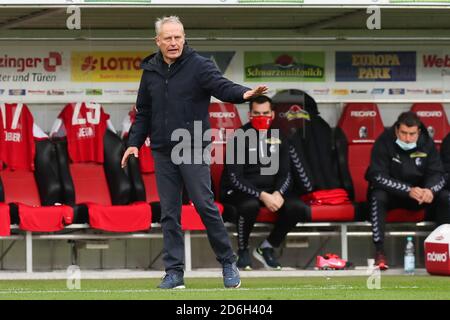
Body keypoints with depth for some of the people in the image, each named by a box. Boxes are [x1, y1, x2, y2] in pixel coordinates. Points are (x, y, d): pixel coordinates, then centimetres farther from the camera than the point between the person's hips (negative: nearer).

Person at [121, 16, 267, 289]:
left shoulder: (199, 66, -5)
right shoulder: (151, 71, 10)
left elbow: (222, 87, -21)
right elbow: (144, 112, 19)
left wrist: (243, 93, -40)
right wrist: (135, 142, 12)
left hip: (193, 150, -4)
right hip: (163, 153, 4)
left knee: (205, 205, -7)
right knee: (169, 214, 4)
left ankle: (228, 263, 6)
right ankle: (174, 272, 8)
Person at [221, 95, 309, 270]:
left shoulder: (278, 138, 9)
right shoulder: (239, 138, -8)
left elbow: (285, 173, 9)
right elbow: (235, 178, -15)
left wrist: (278, 193, -14)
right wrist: (262, 196, -27)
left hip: (271, 190, 5)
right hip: (240, 191, -5)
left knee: (298, 208, -21)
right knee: (250, 205, -39)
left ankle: (267, 248, 0)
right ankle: (242, 252, -12)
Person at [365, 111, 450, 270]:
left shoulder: (426, 143, -6)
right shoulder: (384, 142, -17)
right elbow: (378, 177, -25)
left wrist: (430, 190, -33)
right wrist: (408, 190, -38)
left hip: (419, 191, 3)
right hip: (391, 192, -3)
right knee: (377, 197, -36)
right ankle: (379, 251, -33)